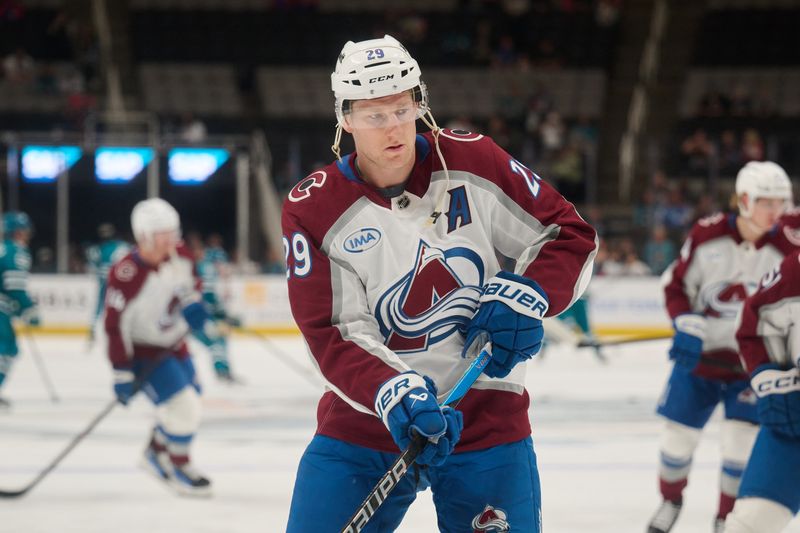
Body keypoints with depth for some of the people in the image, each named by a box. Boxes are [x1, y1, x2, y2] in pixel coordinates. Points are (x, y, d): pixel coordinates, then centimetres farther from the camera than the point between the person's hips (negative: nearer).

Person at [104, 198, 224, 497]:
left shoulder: (179, 257, -10)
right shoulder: (126, 275, -31)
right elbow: (116, 326, -26)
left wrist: (198, 317, -4)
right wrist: (122, 373, -24)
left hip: (174, 344, 8)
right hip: (144, 351, -8)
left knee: (188, 405, 16)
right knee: (184, 407, -15)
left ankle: (156, 453, 39)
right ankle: (179, 468, 5)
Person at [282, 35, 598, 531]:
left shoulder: (473, 162, -4)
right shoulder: (313, 210, -6)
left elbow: (570, 234, 4)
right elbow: (334, 337, -11)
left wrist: (525, 295, -15)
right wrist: (392, 395, -28)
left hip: (485, 418, 0)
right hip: (364, 420, 0)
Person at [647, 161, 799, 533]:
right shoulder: (707, 235, -13)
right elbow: (677, 284, -2)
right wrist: (686, 327, -15)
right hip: (699, 354, 0)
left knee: (741, 440, -9)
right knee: (679, 434, 7)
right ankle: (670, 500, 37)